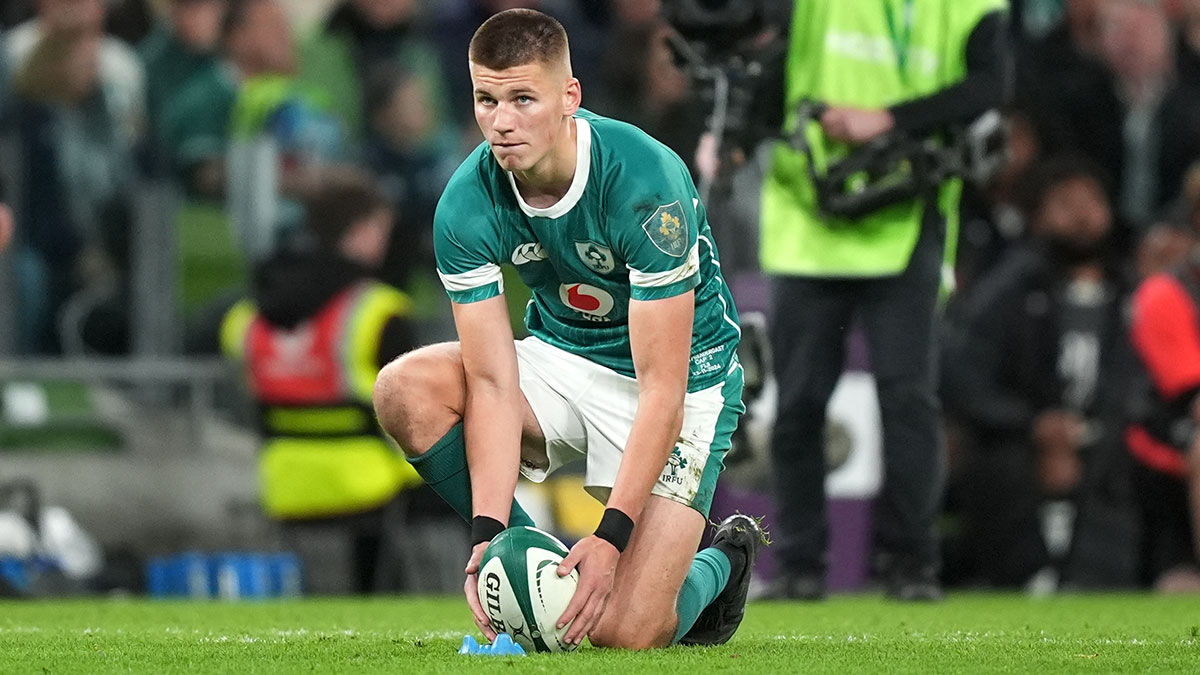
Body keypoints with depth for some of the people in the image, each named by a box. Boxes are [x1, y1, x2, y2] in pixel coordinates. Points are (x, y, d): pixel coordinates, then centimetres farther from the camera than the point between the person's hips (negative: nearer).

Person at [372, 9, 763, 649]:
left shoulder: (646, 182, -30)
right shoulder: (466, 205, -17)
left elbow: (661, 390, -29)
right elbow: (493, 385, -17)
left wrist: (611, 537, -35)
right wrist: (489, 532, -29)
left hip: (685, 375, -5)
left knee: (623, 631, -19)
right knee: (404, 389, -23)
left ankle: (723, 559, 18)